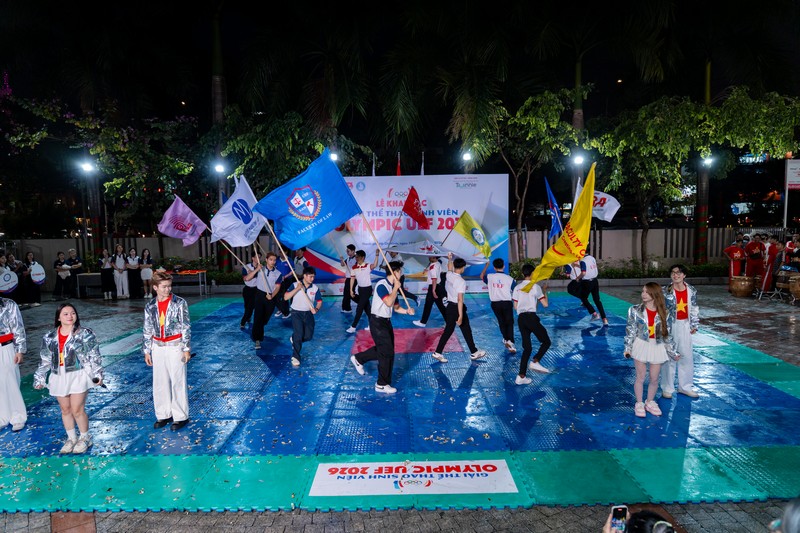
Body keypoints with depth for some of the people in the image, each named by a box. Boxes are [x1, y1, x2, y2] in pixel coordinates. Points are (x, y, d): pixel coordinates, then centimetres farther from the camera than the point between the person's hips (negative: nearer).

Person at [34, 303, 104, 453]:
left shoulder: (85, 334, -8)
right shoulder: (49, 337, 5)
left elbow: (94, 356, -8)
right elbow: (45, 360, 12)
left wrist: (97, 374, -13)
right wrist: (39, 378, 11)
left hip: (78, 376, -4)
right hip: (59, 378, 4)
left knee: (77, 410, -4)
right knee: (65, 410, 13)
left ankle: (85, 438, 17)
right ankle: (71, 438, 30)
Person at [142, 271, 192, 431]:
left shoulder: (179, 303, -8)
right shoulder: (150, 306, 4)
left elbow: (186, 327, -8)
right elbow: (147, 330, 10)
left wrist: (186, 349, -11)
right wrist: (147, 351, 9)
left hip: (175, 346, -4)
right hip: (158, 347, 4)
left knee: (178, 381, 2)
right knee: (159, 382, 11)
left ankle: (181, 416, 13)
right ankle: (163, 414, 25)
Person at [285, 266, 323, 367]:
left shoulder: (315, 288, -3)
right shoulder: (295, 285, -10)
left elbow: (319, 301, 6)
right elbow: (286, 297, -18)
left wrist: (316, 309, -15)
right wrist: (297, 289, -27)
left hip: (308, 313, 4)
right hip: (296, 313, -3)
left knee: (308, 336, 4)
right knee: (298, 335, -13)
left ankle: (294, 339, 36)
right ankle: (295, 357, 2)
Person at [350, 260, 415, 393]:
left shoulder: (392, 287, 9)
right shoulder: (381, 285, -19)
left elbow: (396, 307, 15)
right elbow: (389, 302, -31)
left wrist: (407, 311, -4)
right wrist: (396, 288, -19)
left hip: (386, 322, 9)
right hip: (377, 322, -9)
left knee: (383, 350, 18)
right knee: (387, 353, -4)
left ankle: (358, 358, 36)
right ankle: (382, 385, 9)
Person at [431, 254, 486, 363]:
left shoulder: (449, 275, -2)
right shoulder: (461, 281, -21)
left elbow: (450, 268, 26)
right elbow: (460, 299, -24)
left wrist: (450, 259, 43)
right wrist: (460, 316, -24)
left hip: (450, 306, 7)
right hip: (458, 307, -7)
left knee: (448, 330, 12)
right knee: (466, 331, 9)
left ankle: (438, 353, 9)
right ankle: (474, 353, 23)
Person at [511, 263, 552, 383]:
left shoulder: (517, 287, 13)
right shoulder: (535, 286, -1)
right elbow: (545, 304, -1)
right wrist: (545, 291, 14)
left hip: (520, 318, 6)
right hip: (531, 317, -5)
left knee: (527, 347, 10)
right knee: (546, 341, 9)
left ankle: (521, 376, 3)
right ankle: (535, 362, -14)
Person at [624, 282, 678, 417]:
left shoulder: (663, 313, -2)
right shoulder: (635, 310, -6)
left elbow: (667, 333, 5)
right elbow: (630, 330, -4)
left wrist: (672, 352, 5)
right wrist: (628, 348, -9)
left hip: (657, 347, 2)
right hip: (641, 346, -1)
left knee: (654, 379, 9)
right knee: (640, 377, 5)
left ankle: (650, 402, 30)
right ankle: (639, 404, 22)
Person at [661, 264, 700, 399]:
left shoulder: (691, 291, 2)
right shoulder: (665, 291, -9)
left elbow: (694, 309, 9)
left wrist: (694, 325, 6)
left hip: (685, 326, 4)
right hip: (670, 326, -4)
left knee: (687, 356, 11)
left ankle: (685, 386, 26)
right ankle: (667, 388, 14)